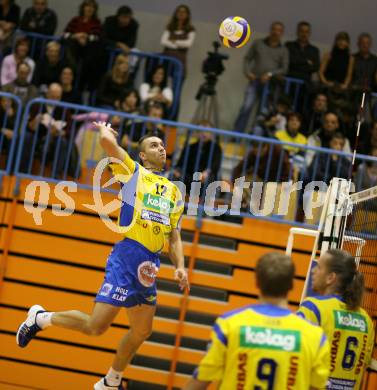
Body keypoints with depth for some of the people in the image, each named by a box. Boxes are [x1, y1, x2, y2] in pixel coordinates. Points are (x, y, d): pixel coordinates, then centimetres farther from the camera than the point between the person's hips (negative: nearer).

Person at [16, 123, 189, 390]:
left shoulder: (175, 192, 20)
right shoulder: (134, 172, 3)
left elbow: (174, 236, 20)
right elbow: (108, 140, -11)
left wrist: (180, 267, 5)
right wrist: (104, 127, 12)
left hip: (151, 265, 7)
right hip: (128, 255, -7)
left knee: (142, 330, 13)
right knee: (96, 326, -12)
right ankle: (40, 318, 11)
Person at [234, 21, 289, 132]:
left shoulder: (283, 50, 9)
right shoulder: (258, 43, 11)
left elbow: (284, 69, 2)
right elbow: (247, 59, 11)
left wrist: (270, 74, -13)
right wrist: (247, 72, -6)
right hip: (255, 81, -1)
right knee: (246, 107, -14)